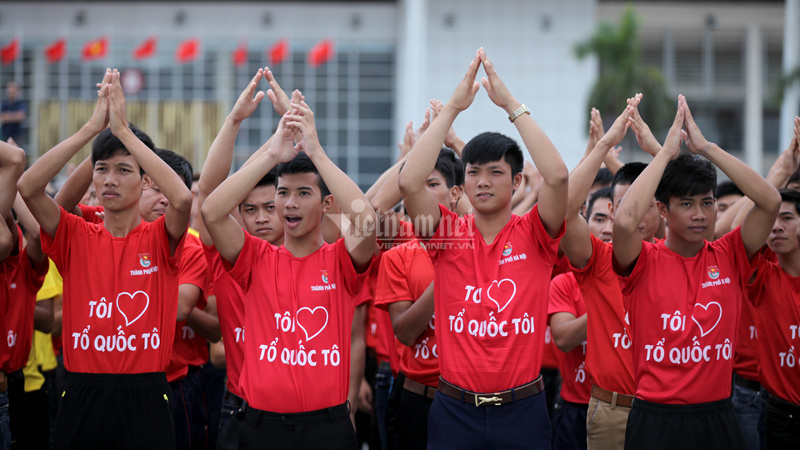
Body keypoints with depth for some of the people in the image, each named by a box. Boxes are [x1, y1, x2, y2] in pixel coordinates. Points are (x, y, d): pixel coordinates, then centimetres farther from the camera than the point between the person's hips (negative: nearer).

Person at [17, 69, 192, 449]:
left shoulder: (159, 239, 1)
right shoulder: (76, 237, 5)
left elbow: (182, 198, -21)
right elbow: (27, 187, -10)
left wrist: (123, 129, -18)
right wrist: (92, 127, -13)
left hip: (145, 399, -1)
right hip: (82, 398, 2)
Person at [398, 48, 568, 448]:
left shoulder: (533, 235, 1)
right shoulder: (449, 233, 2)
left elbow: (557, 175, -17)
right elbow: (409, 181, -14)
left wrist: (512, 105, -14)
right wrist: (453, 107, -13)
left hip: (522, 410, 0)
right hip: (455, 410, 1)